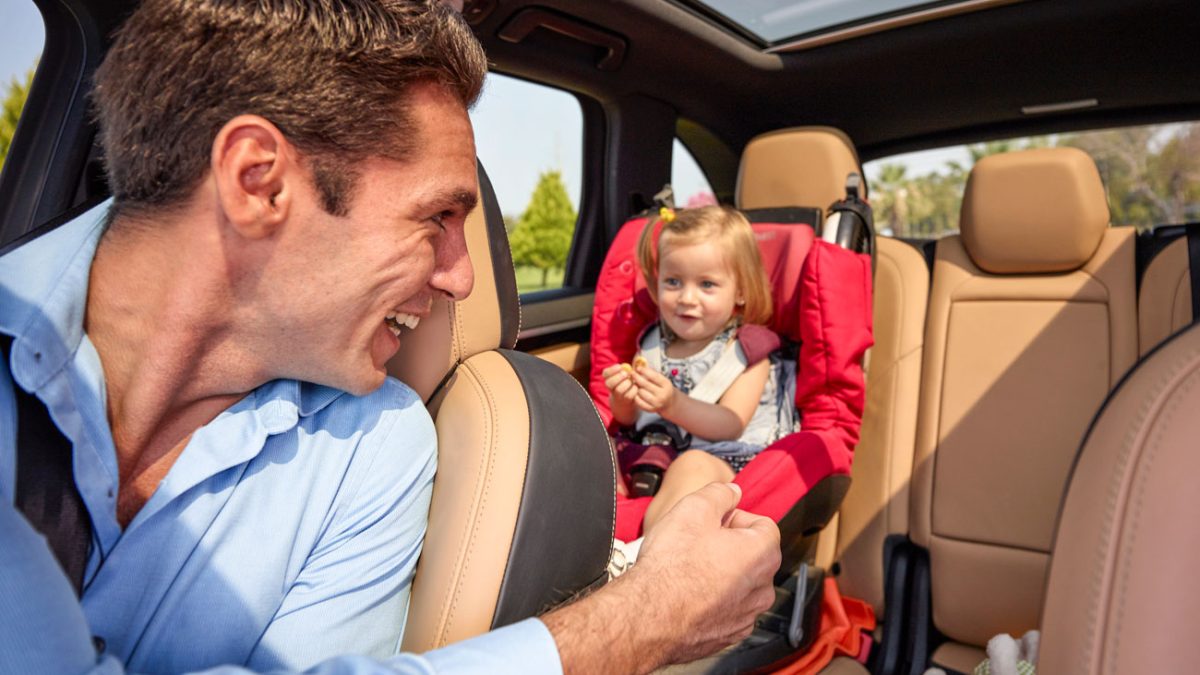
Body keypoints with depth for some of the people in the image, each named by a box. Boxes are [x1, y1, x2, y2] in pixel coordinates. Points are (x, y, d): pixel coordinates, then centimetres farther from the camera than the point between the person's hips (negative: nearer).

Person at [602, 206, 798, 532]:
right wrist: (622, 399, -11)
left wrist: (674, 405, -31)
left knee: (692, 466, -35)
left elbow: (731, 427, -14)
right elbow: (628, 419, 13)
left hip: (718, 460, -5)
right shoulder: (654, 343, 13)